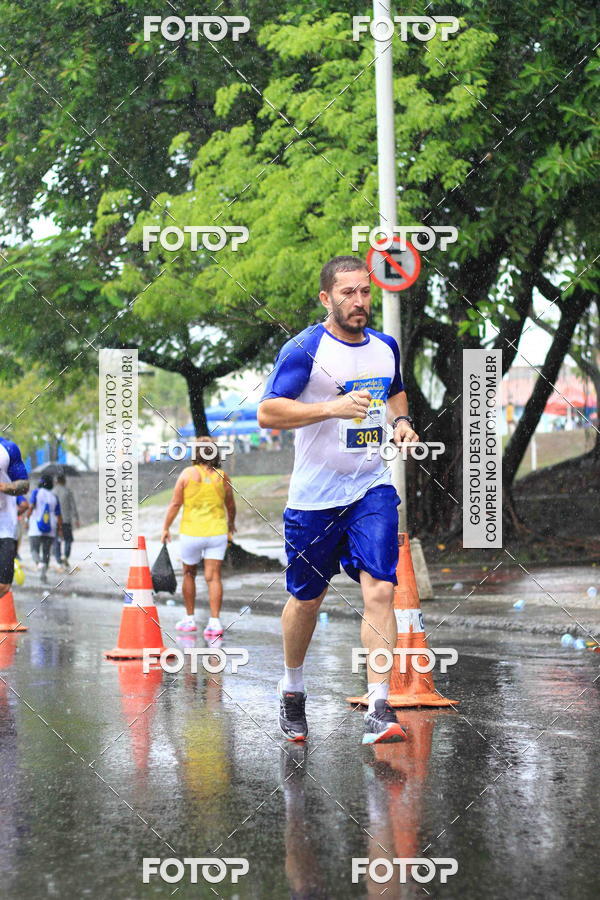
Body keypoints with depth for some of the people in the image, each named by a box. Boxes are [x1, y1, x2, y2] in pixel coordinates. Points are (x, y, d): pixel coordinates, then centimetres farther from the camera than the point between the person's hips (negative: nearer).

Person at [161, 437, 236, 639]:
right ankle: (215, 621, -10)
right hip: (217, 532, 1)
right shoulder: (222, 477, 1)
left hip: (191, 533, -1)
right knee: (213, 577, 0)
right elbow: (231, 506, 11)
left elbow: (175, 504, -5)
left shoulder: (188, 474, -5)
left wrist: (166, 528, 3)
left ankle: (189, 619, 23)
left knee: (189, 574, 16)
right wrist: (231, 524, 30)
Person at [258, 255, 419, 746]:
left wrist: (401, 420, 7)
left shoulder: (385, 346, 8)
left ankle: (379, 709, -14)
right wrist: (333, 407, -25)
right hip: (315, 494, -3)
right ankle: (292, 691, 34)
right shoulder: (305, 348, -10)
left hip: (372, 488, 3)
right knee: (306, 599, 10)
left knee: (380, 590, -13)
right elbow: (267, 412, -16)